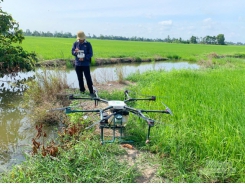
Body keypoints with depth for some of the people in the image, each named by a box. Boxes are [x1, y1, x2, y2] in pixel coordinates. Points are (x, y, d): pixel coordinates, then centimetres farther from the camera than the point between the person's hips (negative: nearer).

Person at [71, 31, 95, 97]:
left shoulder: (88, 44, -4)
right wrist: (75, 52, -19)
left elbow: (90, 54, -4)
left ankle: (91, 92, 0)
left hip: (86, 64, -3)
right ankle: (82, 90, 26)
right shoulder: (75, 43, 5)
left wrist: (84, 58, -19)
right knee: (80, 78, 11)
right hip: (77, 64, 4)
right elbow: (72, 52, 5)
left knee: (88, 78, -5)